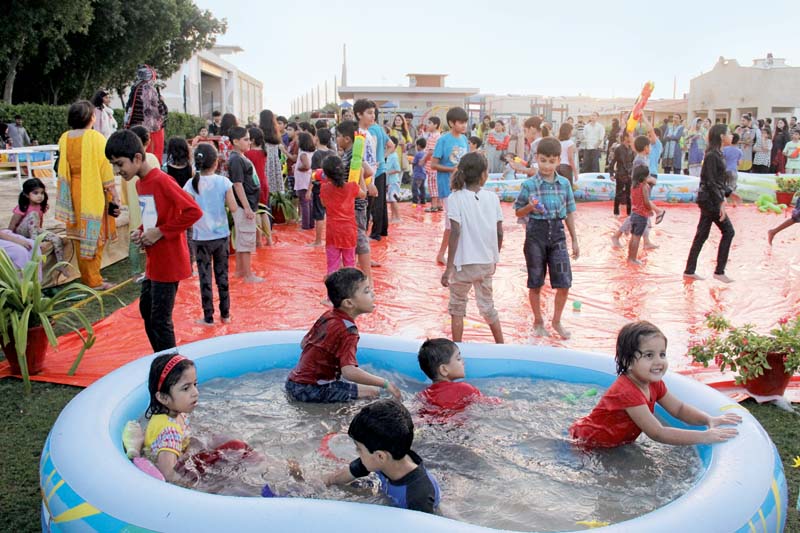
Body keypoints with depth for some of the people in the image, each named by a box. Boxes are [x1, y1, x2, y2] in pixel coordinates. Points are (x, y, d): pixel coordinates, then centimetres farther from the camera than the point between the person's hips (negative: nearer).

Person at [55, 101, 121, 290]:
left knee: (79, 234, 13)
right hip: (94, 192, -5)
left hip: (74, 191, 5)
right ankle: (93, 280, 5)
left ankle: (85, 276, 22)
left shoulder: (65, 138, 2)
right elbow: (105, 169, -13)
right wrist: (114, 196, -9)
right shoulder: (96, 138, -14)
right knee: (94, 235, 2)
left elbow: (64, 169, 8)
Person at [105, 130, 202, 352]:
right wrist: (141, 231, 3)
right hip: (153, 262, 10)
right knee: (146, 309, 20)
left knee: (160, 320, -3)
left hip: (168, 263, -10)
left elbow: (194, 211, -27)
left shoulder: (161, 181, -19)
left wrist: (160, 232, -22)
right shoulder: (140, 183, 9)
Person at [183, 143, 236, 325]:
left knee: (205, 277, 6)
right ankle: (225, 314, 21)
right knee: (222, 274, 13)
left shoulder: (192, 184, -9)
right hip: (222, 235, 2)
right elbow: (233, 208, -7)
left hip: (202, 237, -2)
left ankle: (208, 317, 12)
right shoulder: (224, 182, -7)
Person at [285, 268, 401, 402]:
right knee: (372, 392, -10)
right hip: (311, 390, -9)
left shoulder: (327, 316, 5)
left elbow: (304, 343, 15)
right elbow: (349, 371, -34)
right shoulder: (347, 331, -21)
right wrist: (385, 383, -28)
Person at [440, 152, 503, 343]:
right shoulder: (492, 197, 0)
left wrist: (449, 267, -14)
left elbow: (455, 233, -16)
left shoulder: (455, 198, -10)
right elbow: (499, 232, 2)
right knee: (487, 305, 19)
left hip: (464, 263, -3)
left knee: (457, 307, 12)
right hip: (487, 263, 3)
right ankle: (501, 346, 27)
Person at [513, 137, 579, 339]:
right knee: (535, 283, 8)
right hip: (536, 233, -2)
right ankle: (538, 322, 25)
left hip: (557, 233, 2)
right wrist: (530, 207, -18)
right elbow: (518, 212, 3)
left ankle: (557, 321, 20)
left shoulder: (564, 184, 4)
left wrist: (575, 240, 11)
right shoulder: (529, 184, -4)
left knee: (564, 283, 0)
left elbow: (569, 213, 10)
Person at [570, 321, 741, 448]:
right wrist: (705, 437, -40)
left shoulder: (654, 383, -8)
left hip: (617, 441, 8)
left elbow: (679, 409, 2)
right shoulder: (627, 392, -37)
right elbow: (658, 434, -39)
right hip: (586, 442, -8)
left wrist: (709, 420, -17)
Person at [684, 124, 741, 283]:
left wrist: (728, 192, 23)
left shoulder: (716, 154, 13)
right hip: (710, 199, -9)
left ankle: (689, 271, 14)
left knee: (702, 235, 10)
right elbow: (710, 181, -20)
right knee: (728, 231, -3)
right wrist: (721, 202, -22)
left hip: (708, 200, 9)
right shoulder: (712, 155, -16)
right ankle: (719, 271, 2)